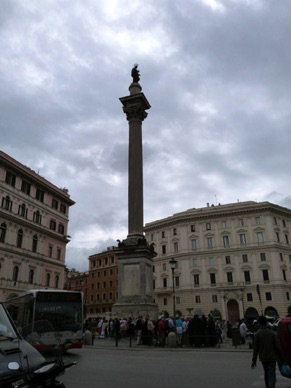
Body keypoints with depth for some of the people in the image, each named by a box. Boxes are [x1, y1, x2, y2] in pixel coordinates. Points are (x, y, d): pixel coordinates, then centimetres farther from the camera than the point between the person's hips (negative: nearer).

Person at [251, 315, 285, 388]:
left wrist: (254, 360, -1)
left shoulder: (257, 334, -7)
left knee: (266, 374, 20)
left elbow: (255, 349, -7)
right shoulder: (272, 333, -9)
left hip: (263, 358, 2)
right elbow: (278, 346, -8)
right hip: (272, 357, -2)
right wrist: (281, 358, 4)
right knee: (271, 375, -1)